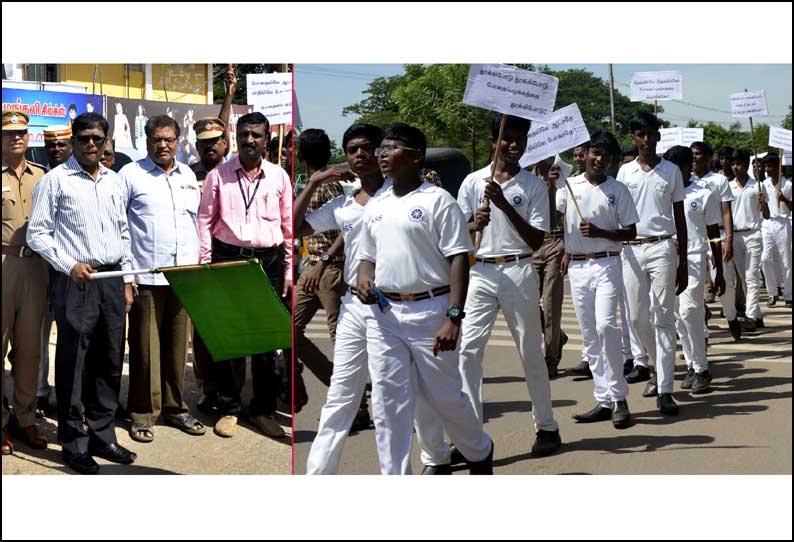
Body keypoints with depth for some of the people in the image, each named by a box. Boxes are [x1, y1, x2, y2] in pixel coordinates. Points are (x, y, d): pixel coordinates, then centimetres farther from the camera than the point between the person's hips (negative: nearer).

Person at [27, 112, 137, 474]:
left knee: (110, 362, 9)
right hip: (76, 281, -5)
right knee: (73, 365, -2)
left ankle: (102, 436, 20)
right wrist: (70, 266, -14)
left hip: (112, 279, 5)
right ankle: (74, 443, 7)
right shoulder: (56, 180, -2)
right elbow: (37, 233, -4)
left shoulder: (113, 181, 15)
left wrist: (127, 280, 14)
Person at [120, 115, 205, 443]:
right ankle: (142, 415, 7)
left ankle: (174, 408, 20)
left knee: (177, 346, 9)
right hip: (146, 277, -4)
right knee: (145, 348, -2)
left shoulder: (188, 175, 16)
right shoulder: (131, 174, 1)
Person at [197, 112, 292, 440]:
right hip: (228, 259, -1)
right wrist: (205, 266, 0)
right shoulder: (218, 176, 4)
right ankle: (228, 409, 12)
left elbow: (289, 226, 9)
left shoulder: (279, 177, 6)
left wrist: (289, 272, 6)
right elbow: (205, 222, 5)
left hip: (268, 261, 1)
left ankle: (263, 410, 16)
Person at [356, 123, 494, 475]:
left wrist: (453, 317, -19)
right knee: (388, 404, 4)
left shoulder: (437, 200, -5)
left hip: (430, 310, -5)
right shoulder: (375, 206, 14)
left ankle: (480, 454, 34)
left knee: (445, 398, 6)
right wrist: (363, 280, -1)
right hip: (383, 313, 5)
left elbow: (459, 260, -10)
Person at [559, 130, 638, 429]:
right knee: (589, 334, 6)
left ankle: (619, 396, -9)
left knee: (605, 326, -19)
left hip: (607, 264, -3)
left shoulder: (618, 190, 2)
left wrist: (600, 232, -12)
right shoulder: (569, 186, 7)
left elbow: (631, 233, 2)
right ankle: (604, 400, 13)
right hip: (577, 266, 3)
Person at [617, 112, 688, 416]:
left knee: (663, 319, -5)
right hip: (631, 250, 3)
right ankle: (661, 365, 32)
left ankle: (664, 390, -5)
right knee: (637, 317, 8)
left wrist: (683, 263, 3)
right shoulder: (625, 172, 8)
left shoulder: (671, 171, 4)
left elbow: (680, 219, 6)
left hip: (661, 248, -3)